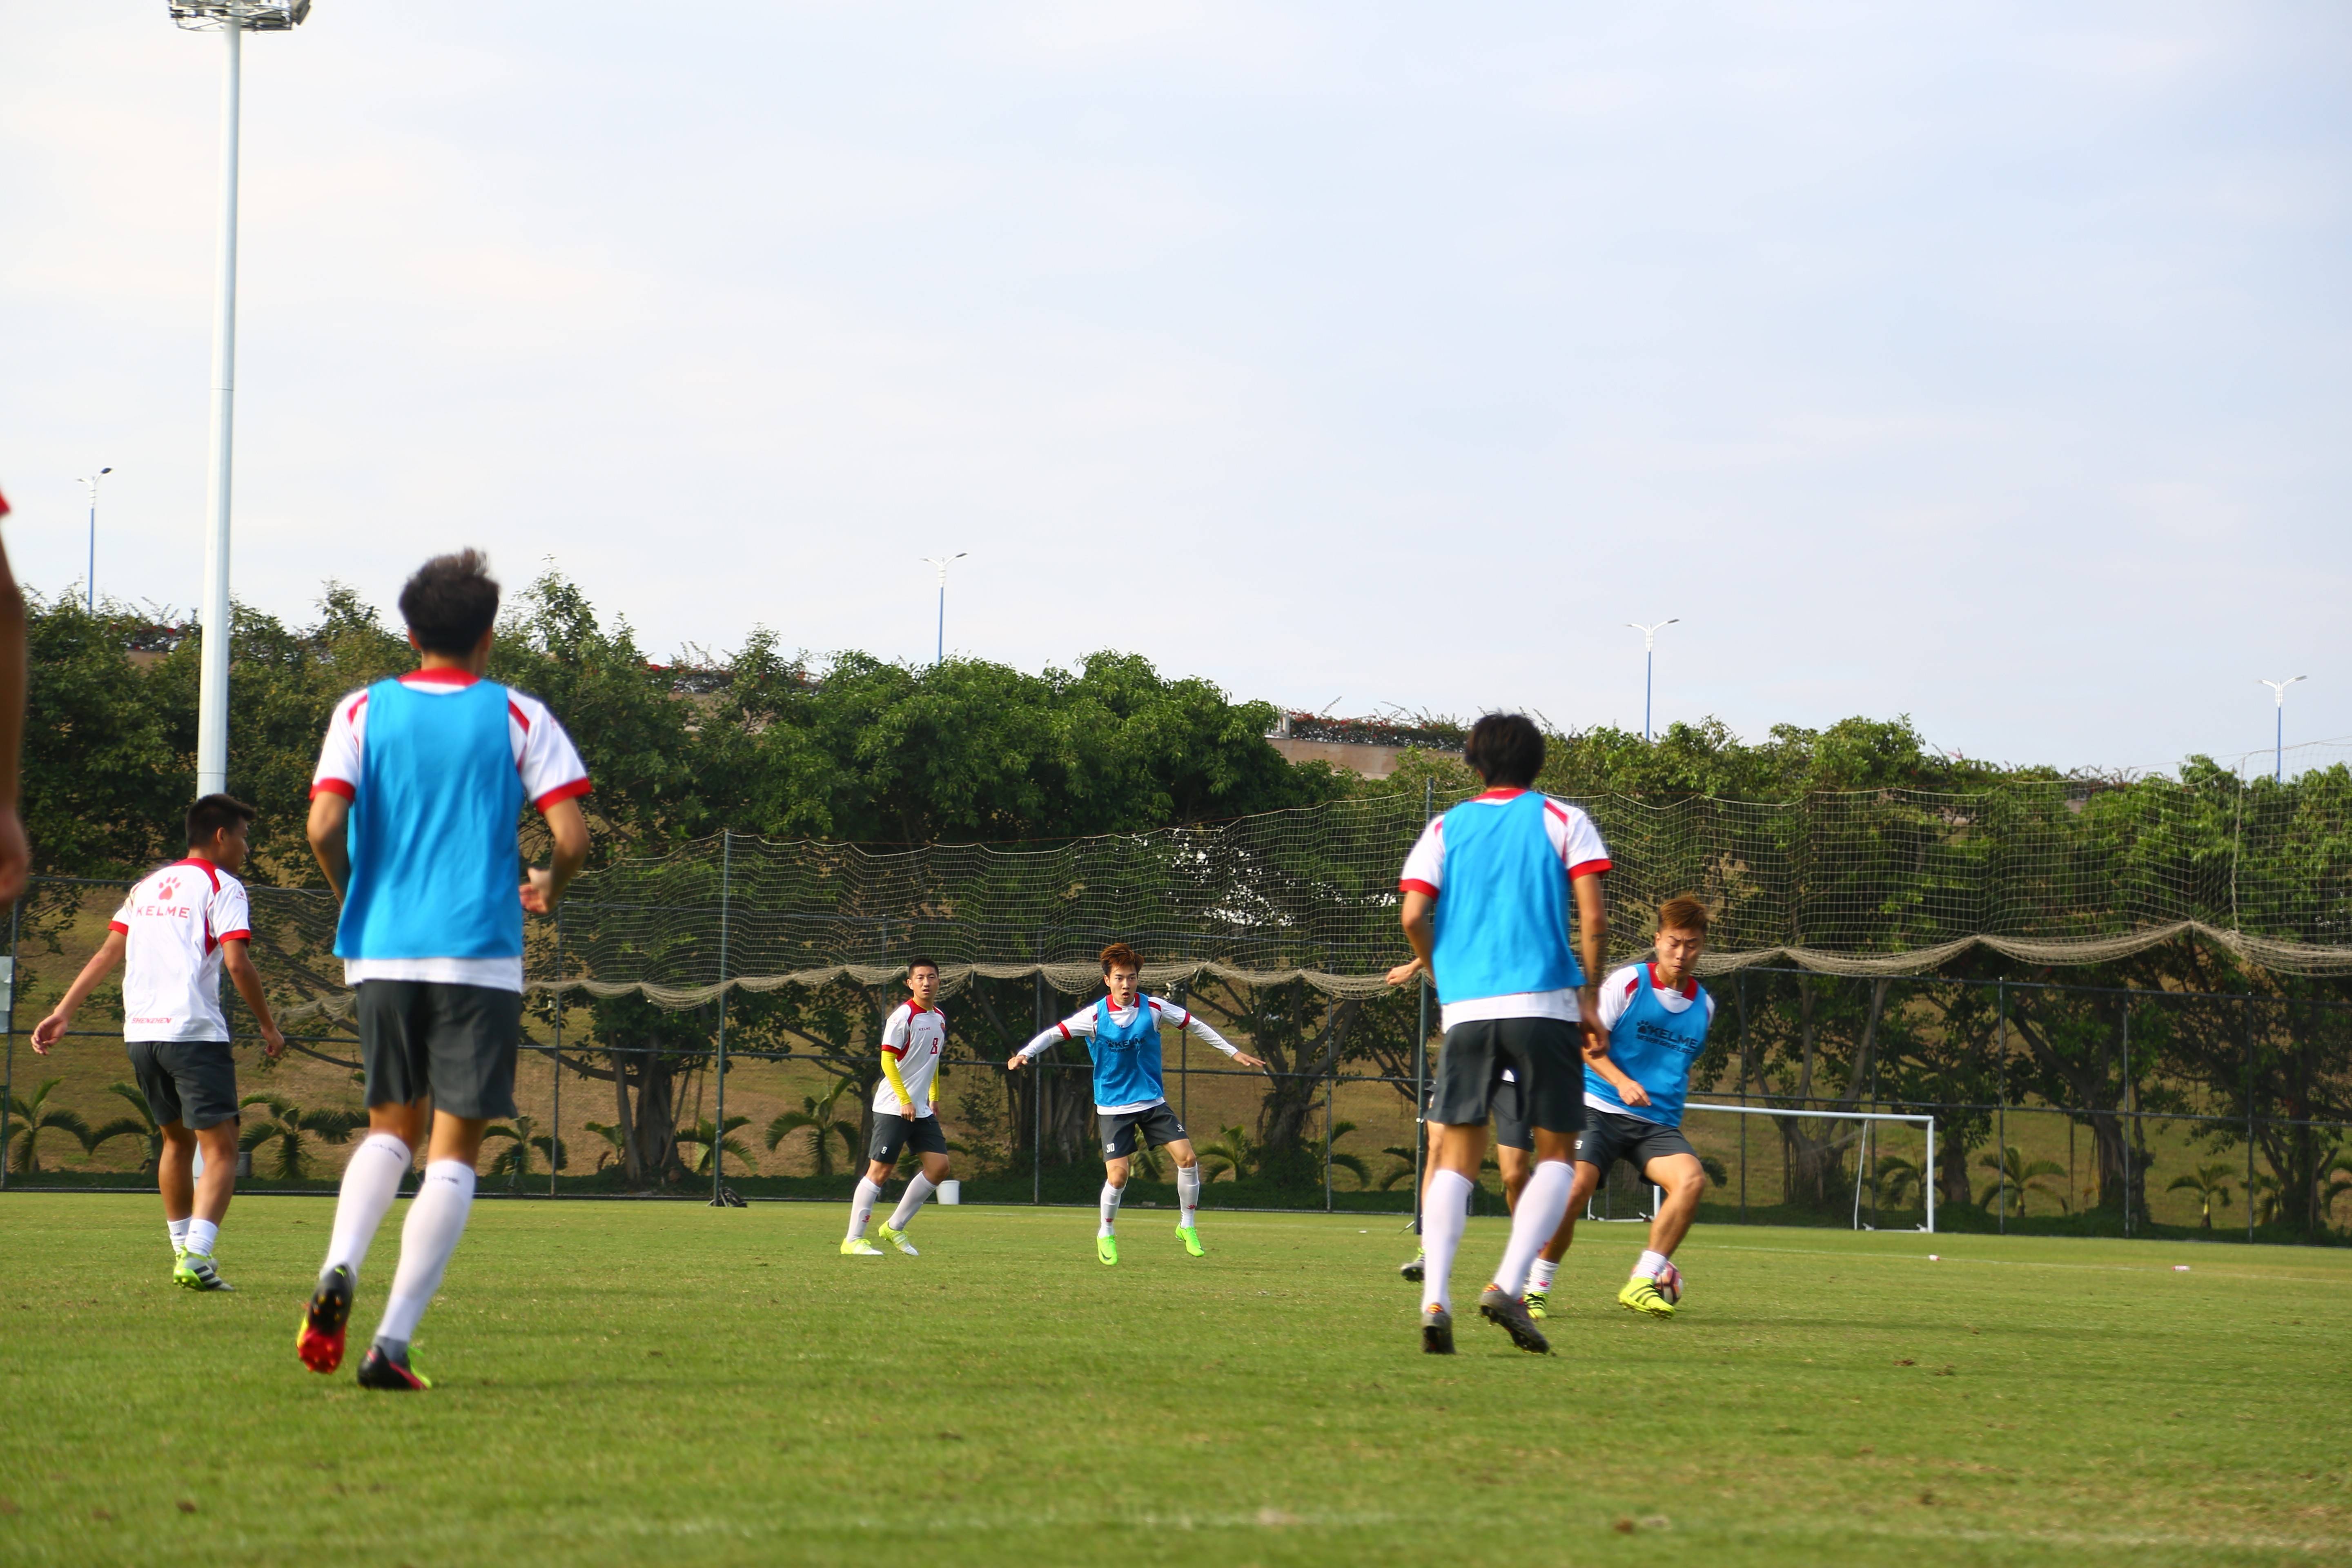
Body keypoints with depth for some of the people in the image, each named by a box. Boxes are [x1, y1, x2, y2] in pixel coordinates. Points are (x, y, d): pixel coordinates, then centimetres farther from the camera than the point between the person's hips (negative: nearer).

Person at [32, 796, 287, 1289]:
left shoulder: (148, 885, 19)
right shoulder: (222, 887, -1)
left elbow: (107, 953, 15)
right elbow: (237, 963, -11)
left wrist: (64, 1012, 14)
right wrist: (268, 1026, -3)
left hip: (140, 1034, 7)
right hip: (195, 1032, -7)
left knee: (177, 1140, 24)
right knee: (220, 1150, -8)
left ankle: (182, 1251, 28)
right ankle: (197, 1256, -26)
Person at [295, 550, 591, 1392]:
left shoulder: (363, 713, 5)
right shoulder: (519, 718, 2)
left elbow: (325, 827, -8)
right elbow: (573, 838, -6)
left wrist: (354, 898, 12)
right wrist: (548, 885, 16)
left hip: (380, 951, 2)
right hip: (479, 955, -2)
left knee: (391, 1130, 18)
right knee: (454, 1149, 2)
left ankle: (339, 1271, -9)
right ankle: (392, 1343, -8)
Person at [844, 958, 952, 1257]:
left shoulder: (940, 1019, 13)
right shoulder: (903, 1016, -11)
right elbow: (887, 1060, -15)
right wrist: (905, 1101, -18)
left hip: (923, 1109, 8)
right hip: (893, 1108, -8)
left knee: (939, 1166, 0)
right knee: (880, 1170, -8)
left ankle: (895, 1227, 12)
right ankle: (853, 1240, -3)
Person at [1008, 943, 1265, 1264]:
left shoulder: (1154, 1009, -5)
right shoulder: (1095, 1016, -12)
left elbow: (1195, 1026, 7)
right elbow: (1054, 1034, -11)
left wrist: (1234, 1052, 11)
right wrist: (1024, 1054, -28)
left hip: (1152, 1101, 3)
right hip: (1114, 1107, -3)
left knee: (1187, 1158, -11)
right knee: (1117, 1177, -12)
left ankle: (1187, 1227, 8)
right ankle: (1106, 1235, 15)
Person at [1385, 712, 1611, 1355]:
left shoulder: (1446, 828, 13)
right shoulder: (1563, 821, 8)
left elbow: (1414, 916, 0)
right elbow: (1593, 921, -2)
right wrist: (1590, 998, 8)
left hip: (1466, 1010, 2)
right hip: (1544, 1003, -2)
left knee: (1455, 1160, 4)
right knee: (1555, 1155, 8)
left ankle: (1435, 1299, -14)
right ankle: (1508, 1285, -12)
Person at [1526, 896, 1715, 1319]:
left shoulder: (1703, 1005, 13)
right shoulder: (1627, 983, -2)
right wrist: (1622, 1082, -20)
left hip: (1659, 1124, 4)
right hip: (1601, 1109, -4)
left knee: (1692, 1178, -26)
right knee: (1575, 1189, -25)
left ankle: (1643, 1282, -19)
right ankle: (1537, 1288, -5)